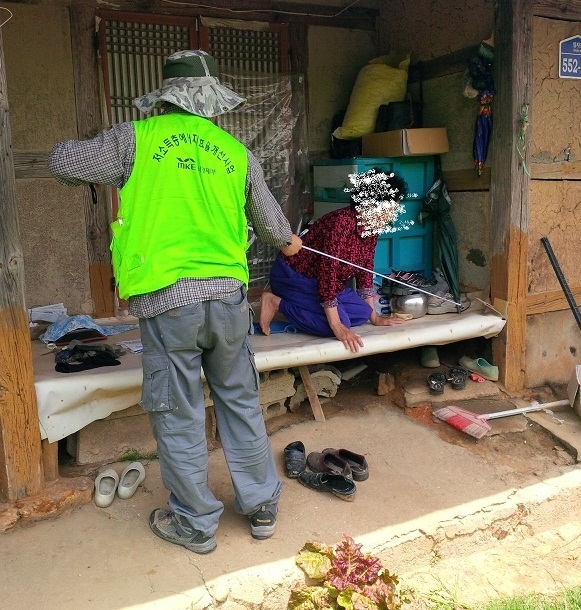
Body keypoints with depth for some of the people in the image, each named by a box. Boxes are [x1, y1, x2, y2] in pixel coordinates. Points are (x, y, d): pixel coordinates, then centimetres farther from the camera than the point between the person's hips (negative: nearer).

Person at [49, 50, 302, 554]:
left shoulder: (138, 139, -1)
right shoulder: (237, 153, 9)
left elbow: (63, 162, 8)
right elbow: (271, 220, 22)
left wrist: (71, 150, 32)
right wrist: (288, 241, 45)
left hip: (166, 301, -3)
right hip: (229, 296, 4)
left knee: (178, 415, 10)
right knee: (241, 402, 18)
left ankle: (196, 523, 27)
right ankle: (262, 507, 32)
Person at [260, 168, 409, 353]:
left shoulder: (372, 229, -2)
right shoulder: (341, 222, -30)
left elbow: (365, 272, 7)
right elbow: (327, 273, -33)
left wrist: (374, 316, 7)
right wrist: (337, 327, -34)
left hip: (324, 281, 10)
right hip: (293, 276, -9)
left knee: (362, 312, 0)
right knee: (341, 321, -23)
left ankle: (299, 310, 7)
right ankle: (276, 303, -11)